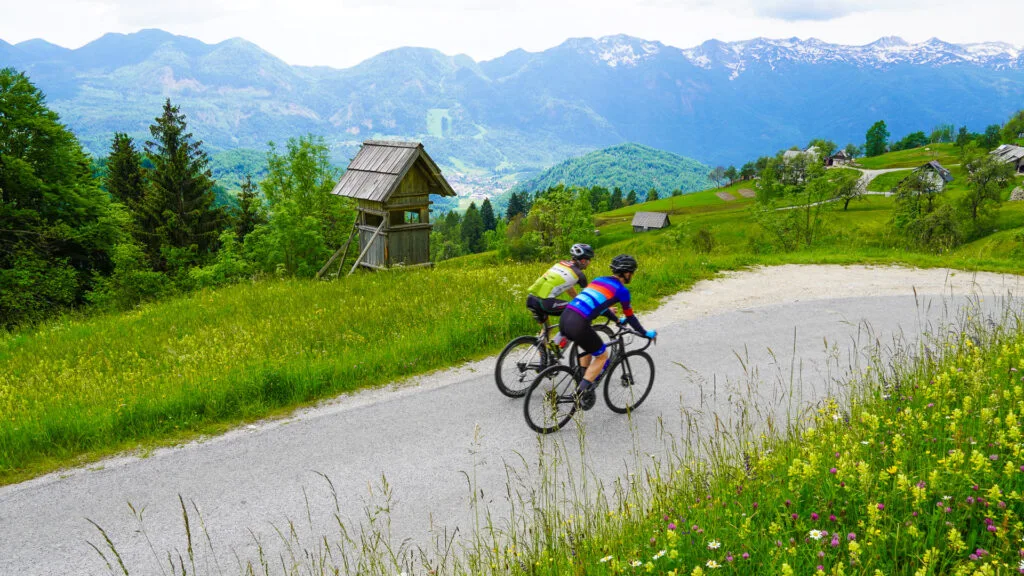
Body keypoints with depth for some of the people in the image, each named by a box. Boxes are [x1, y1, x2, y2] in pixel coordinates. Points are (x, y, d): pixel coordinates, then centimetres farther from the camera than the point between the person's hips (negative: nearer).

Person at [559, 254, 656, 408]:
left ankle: (582, 384, 37)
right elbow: (630, 317, 13)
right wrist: (646, 333, 29)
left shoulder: (599, 280, 24)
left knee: (589, 348, 32)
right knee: (602, 355, 14)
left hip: (564, 319, 8)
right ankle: (584, 391, 6)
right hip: (578, 325, -8)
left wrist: (617, 320, 53)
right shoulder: (621, 290, 4)